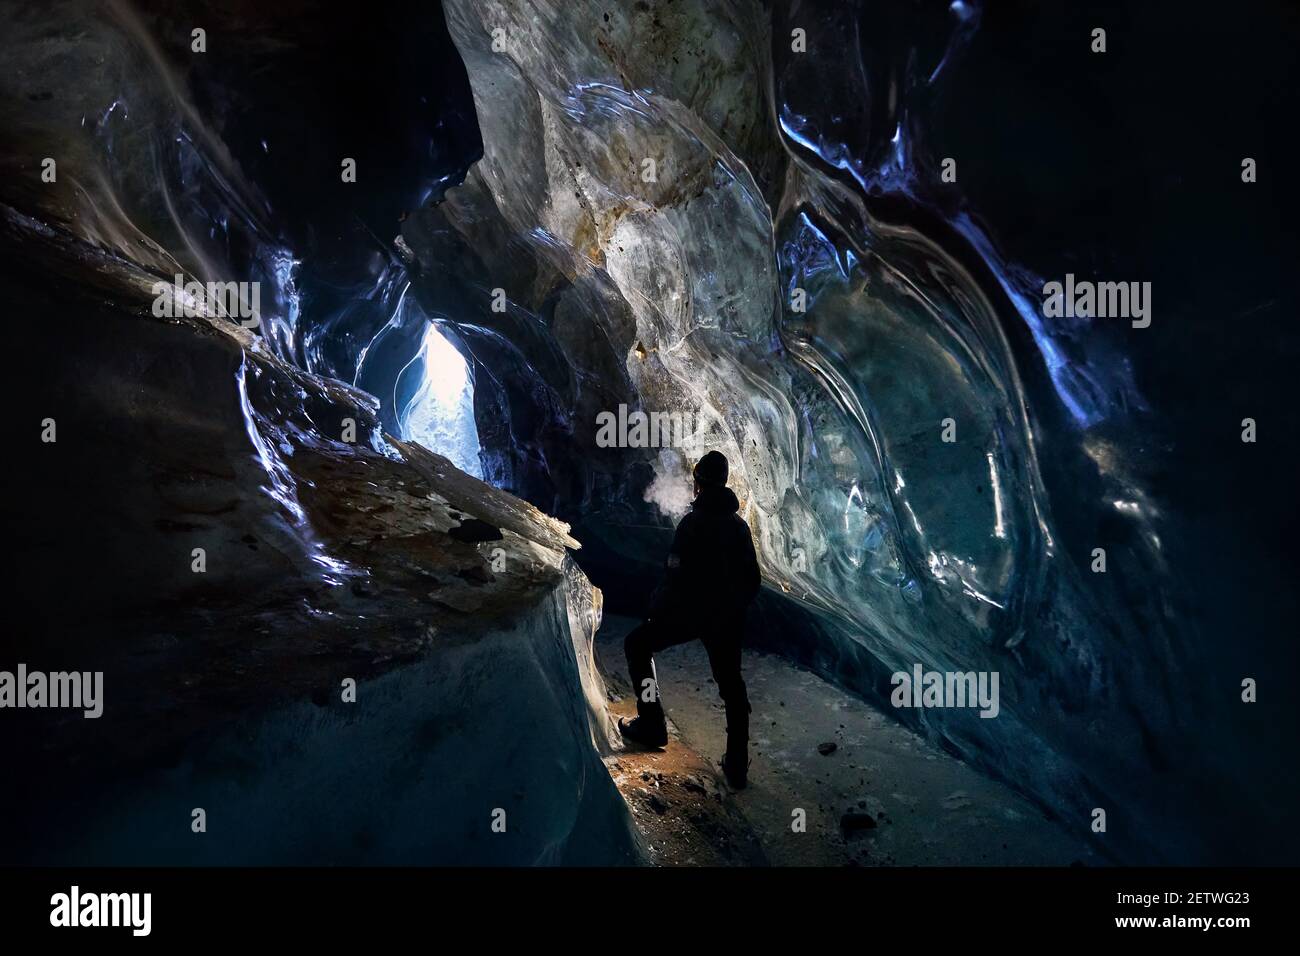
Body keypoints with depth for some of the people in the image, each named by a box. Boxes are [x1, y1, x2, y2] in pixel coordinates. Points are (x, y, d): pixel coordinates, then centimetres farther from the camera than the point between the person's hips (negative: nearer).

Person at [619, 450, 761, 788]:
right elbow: (753, 581, 11)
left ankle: (651, 725, 11)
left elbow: (678, 577, -19)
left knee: (637, 645, 14)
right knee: (731, 685, 15)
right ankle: (737, 765, 16)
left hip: (691, 612, -6)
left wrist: (657, 605, -2)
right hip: (729, 618, 6)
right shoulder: (739, 525, 6)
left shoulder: (693, 523, -15)